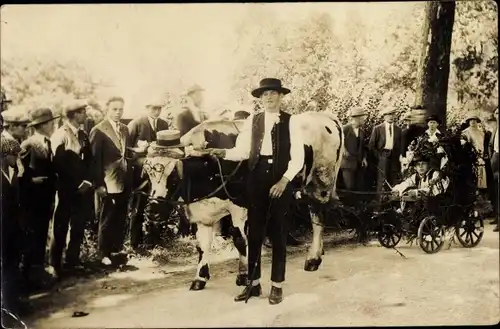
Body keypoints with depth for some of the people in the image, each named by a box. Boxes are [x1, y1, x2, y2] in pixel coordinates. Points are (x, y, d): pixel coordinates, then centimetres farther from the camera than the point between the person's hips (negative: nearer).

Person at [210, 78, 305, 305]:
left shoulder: (290, 121, -1)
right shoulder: (252, 121, 7)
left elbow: (298, 156, -5)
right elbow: (242, 151, 2)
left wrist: (284, 180, -14)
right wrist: (224, 153, -16)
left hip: (281, 180, -2)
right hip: (257, 179, 3)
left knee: (278, 232, 5)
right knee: (254, 231, 7)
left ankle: (277, 286, 17)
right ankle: (253, 283, 19)